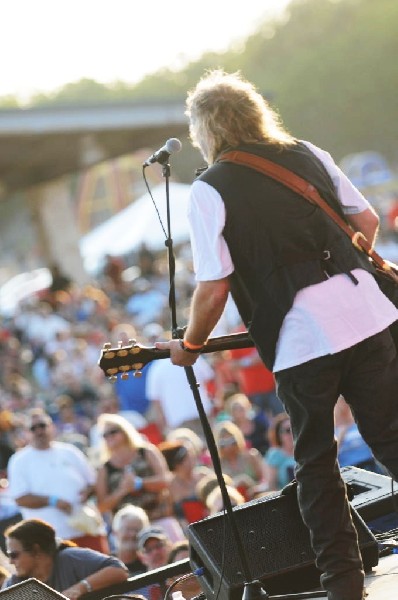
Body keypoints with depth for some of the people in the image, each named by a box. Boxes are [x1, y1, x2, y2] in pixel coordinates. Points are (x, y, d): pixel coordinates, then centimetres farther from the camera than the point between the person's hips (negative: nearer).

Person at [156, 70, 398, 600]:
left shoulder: (209, 190, -3)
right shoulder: (309, 155, 11)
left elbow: (214, 288, -8)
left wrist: (189, 345, 9)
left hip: (300, 338, -4)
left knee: (316, 462, 11)